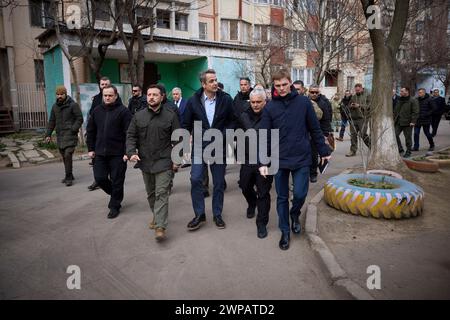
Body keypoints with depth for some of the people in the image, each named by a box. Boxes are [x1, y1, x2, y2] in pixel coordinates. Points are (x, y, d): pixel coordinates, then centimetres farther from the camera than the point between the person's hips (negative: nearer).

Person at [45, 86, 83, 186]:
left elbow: (80, 119, -6)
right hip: (60, 135, 6)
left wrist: (73, 129, -16)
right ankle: (69, 176, 21)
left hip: (70, 135, -6)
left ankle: (69, 177, -6)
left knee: (68, 155, -14)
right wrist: (48, 134, 11)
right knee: (64, 156, 9)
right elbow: (51, 121, 18)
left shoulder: (73, 105, -4)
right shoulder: (55, 106, 15)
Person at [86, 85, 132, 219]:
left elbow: (129, 133, -12)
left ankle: (115, 206, 20)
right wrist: (91, 148, 11)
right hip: (100, 153, 5)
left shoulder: (123, 111, -7)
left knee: (116, 181, 3)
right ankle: (115, 194, 32)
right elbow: (90, 131, 16)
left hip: (117, 153, -5)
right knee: (99, 178, 5)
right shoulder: (97, 111, 10)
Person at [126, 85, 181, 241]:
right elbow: (131, 136, 7)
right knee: (151, 193, 17)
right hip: (145, 162, 4)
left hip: (164, 162, -4)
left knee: (161, 194, -8)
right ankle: (156, 216, 37)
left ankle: (160, 227, -7)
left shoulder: (170, 115, -3)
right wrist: (132, 152, -9)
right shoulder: (138, 116, 5)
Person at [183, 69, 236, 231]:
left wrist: (223, 136, -8)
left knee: (219, 182, 8)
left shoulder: (226, 99, -3)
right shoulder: (193, 101, -3)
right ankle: (199, 214, 8)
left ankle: (217, 214, 23)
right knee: (195, 179, -7)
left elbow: (232, 121, 5)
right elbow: (187, 123, 5)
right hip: (199, 146, 0)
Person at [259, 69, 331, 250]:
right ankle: (285, 232, 26)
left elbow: (315, 129, 5)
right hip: (279, 160, 1)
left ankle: (295, 214, 29)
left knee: (300, 194, -5)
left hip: (301, 159, 0)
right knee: (282, 198, 9)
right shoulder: (270, 107, -3)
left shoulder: (303, 102, -2)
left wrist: (324, 151, 8)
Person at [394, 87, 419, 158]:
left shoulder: (413, 101, -7)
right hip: (398, 122, 6)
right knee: (395, 135, -1)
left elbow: (415, 112, -11)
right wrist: (394, 119, 15)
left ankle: (408, 152, 13)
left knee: (408, 138, 2)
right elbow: (395, 111, 22)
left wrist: (413, 121, -18)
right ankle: (400, 149, 13)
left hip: (407, 123, -6)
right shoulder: (399, 100, 14)